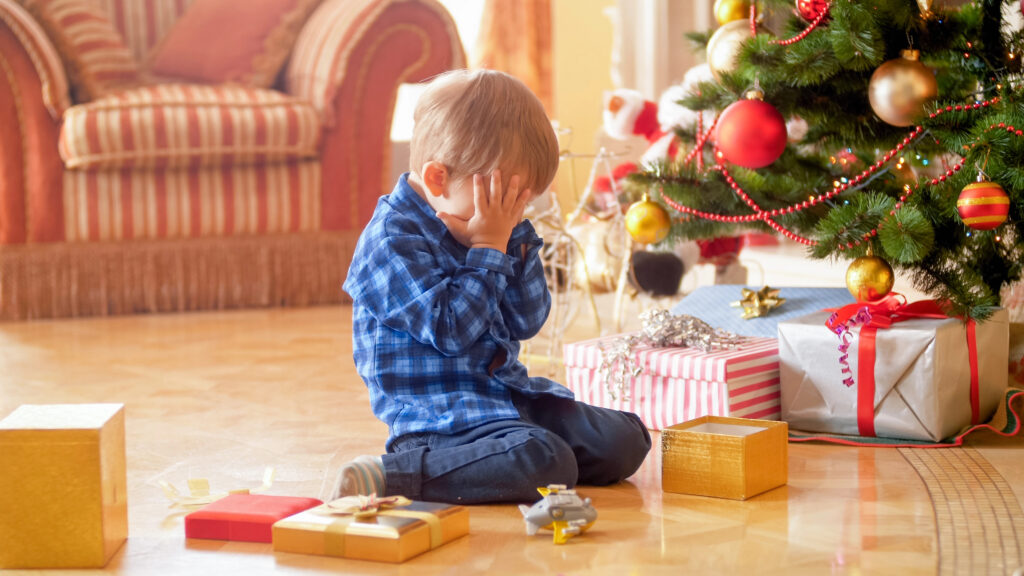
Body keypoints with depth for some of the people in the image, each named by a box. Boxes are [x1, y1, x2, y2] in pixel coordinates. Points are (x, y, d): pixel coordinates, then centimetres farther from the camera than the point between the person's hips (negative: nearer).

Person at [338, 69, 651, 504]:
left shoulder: (495, 232, 12)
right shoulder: (392, 240, -14)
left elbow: (527, 322, 11)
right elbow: (452, 330, -21)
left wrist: (517, 240, 0)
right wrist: (489, 250, -15)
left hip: (508, 394, 9)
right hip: (439, 414, -9)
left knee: (624, 443, 1)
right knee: (545, 464, -34)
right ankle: (389, 476, -30)